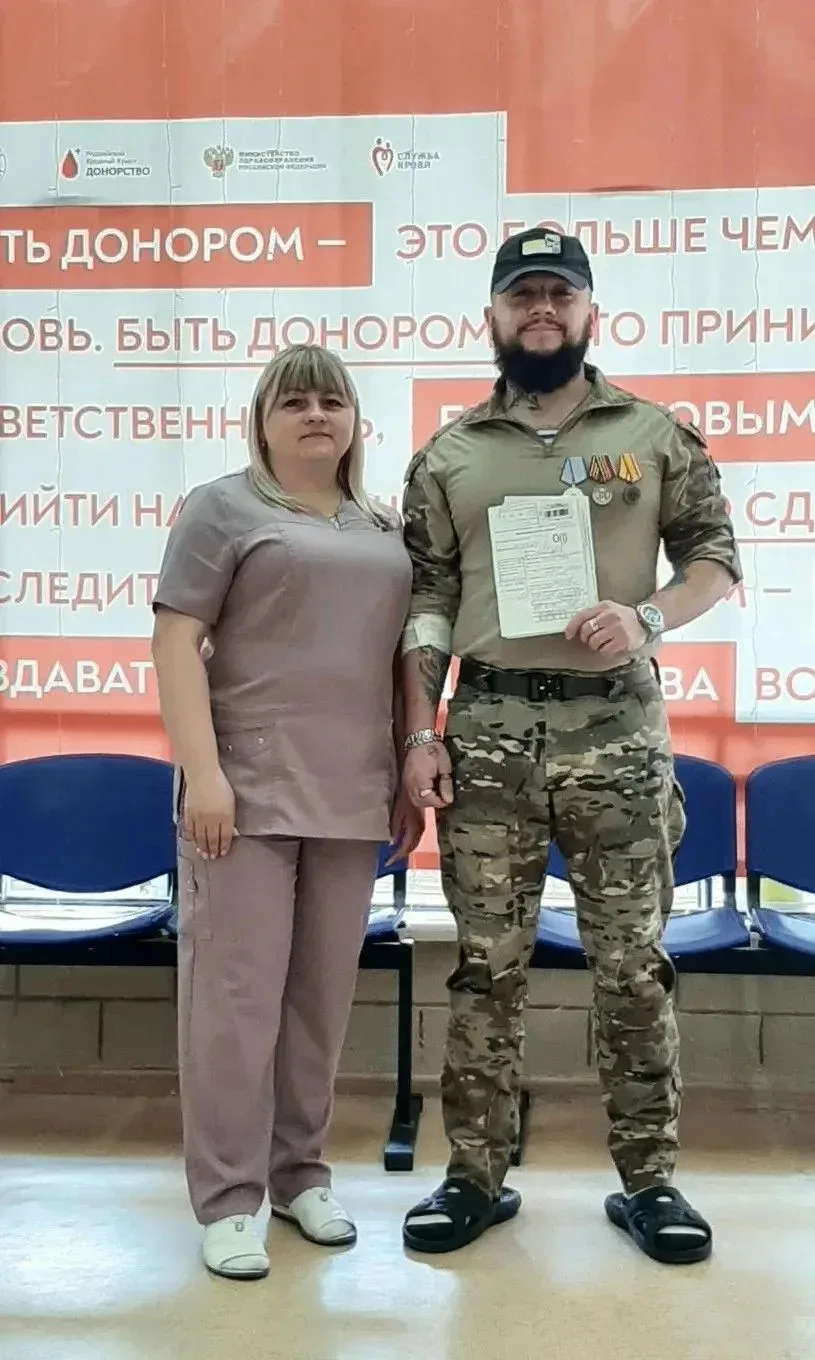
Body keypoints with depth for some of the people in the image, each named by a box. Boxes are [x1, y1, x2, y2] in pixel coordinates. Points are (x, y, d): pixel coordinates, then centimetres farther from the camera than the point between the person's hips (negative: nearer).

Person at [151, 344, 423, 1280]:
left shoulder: (383, 528, 16)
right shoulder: (223, 507, 2)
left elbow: (401, 658, 17)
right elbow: (175, 640, -7)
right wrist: (201, 771, -16)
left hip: (349, 795, 5)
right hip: (248, 788, -5)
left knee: (324, 993, 10)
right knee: (237, 990, -1)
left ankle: (299, 1171, 25)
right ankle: (227, 1198, 11)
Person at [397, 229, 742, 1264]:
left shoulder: (657, 436, 7)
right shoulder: (447, 456, 8)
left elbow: (715, 558, 6)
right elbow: (424, 602, 6)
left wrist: (646, 617, -14)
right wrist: (420, 734, -2)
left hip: (617, 729, 0)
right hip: (487, 731, 1)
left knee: (633, 962, 6)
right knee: (486, 963, 7)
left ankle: (648, 1178, 21)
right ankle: (476, 1175, 21)